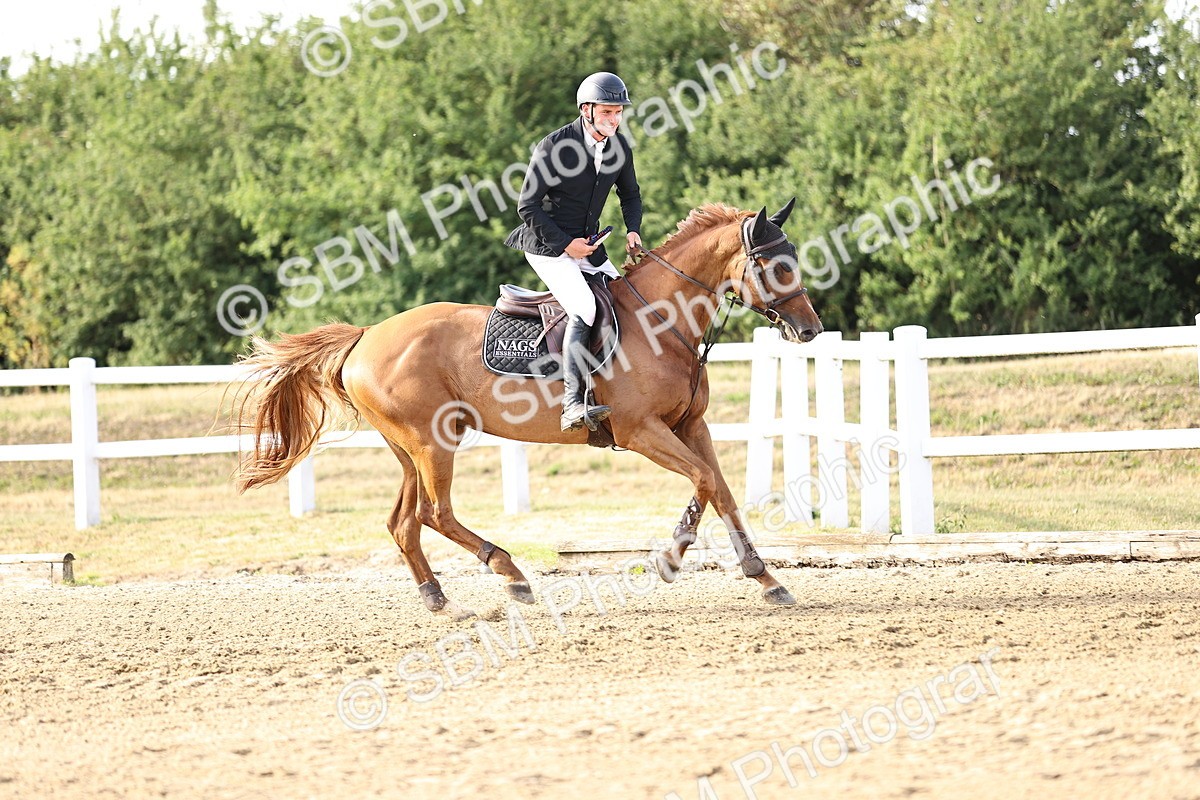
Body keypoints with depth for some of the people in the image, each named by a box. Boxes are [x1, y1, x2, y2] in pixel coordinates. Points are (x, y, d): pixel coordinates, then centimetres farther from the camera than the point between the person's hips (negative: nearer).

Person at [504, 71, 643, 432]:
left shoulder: (620, 147, 4)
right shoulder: (553, 147, -16)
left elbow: (630, 195, 21)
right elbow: (527, 206, -13)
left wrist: (633, 230, 2)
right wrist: (565, 243, -16)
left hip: (588, 246, 8)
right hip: (548, 245, -8)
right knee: (584, 309, -27)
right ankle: (573, 405, -36)